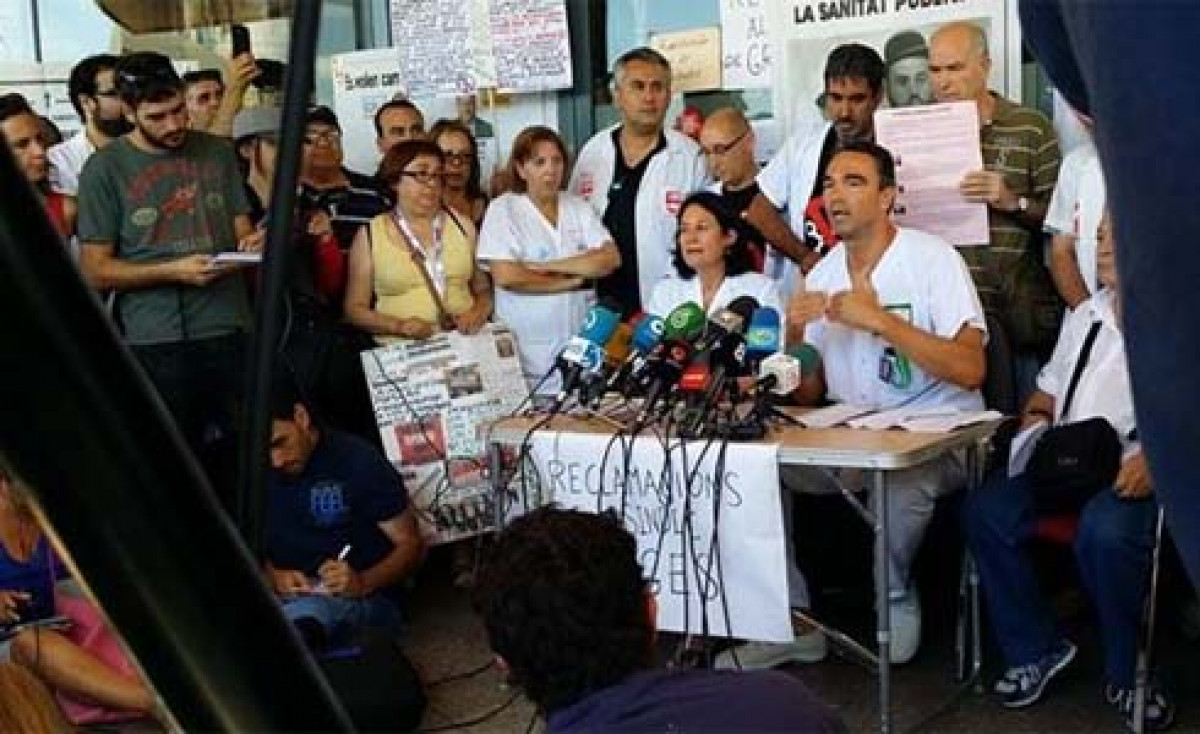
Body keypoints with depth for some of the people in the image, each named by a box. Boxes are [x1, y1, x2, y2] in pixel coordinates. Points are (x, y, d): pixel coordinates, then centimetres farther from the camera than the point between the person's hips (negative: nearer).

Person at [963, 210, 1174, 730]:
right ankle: (1036, 649, 1)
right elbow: (1050, 384, 31)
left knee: (1105, 531, -36)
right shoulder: (1084, 315, 22)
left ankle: (1127, 677, -10)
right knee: (984, 511, -16)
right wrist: (1035, 418, 9)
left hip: (1135, 471, -6)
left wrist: (1156, 459, -27)